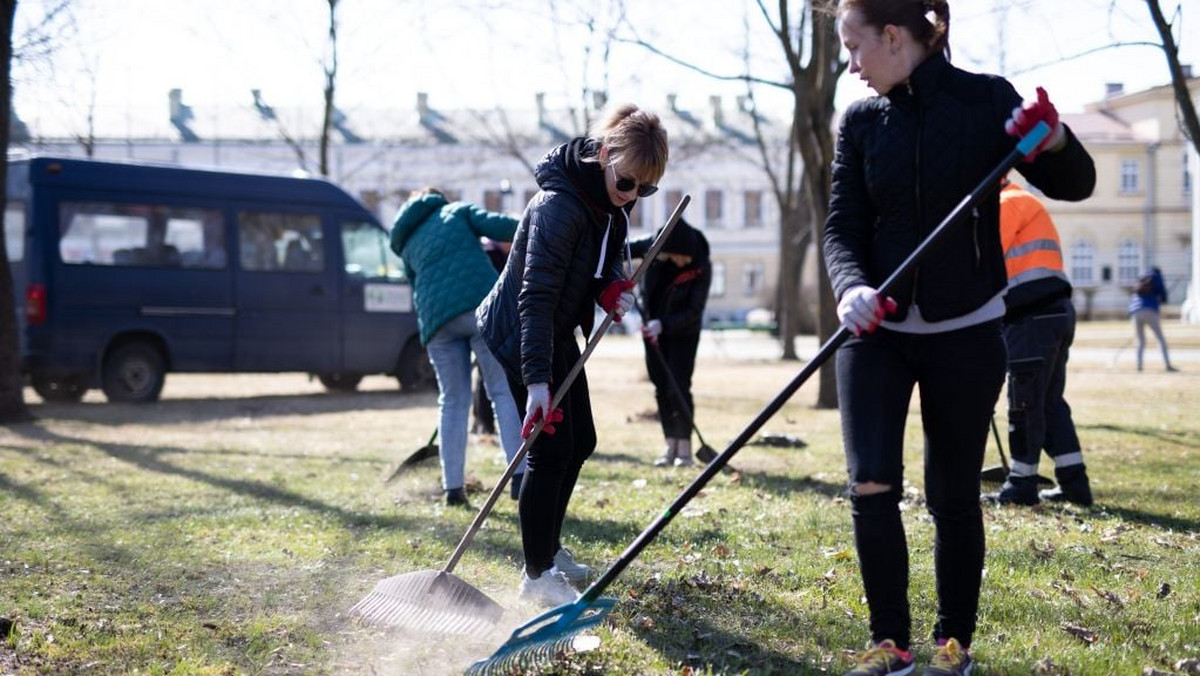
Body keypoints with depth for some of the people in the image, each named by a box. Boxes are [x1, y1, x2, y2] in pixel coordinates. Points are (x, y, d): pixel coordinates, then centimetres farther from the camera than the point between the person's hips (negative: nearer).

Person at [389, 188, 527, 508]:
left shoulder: (407, 246, 29)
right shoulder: (457, 211, 20)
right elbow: (497, 226, 2)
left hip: (436, 319, 3)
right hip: (482, 306, -3)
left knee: (452, 400, 12)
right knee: (505, 390, 0)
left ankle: (453, 488, 6)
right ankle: (520, 476, -10)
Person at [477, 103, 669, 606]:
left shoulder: (612, 201, -3)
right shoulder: (560, 205, -30)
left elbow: (612, 254, 14)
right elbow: (536, 297, -33)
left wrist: (615, 286, -10)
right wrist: (537, 379, -38)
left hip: (558, 335, 9)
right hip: (519, 335, -9)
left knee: (580, 442, 13)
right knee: (552, 447, -11)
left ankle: (549, 547, 29)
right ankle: (537, 574, -1)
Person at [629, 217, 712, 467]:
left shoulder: (701, 267, -23)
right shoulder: (654, 245, -15)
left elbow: (694, 311, -23)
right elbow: (629, 249, 7)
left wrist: (664, 324, -32)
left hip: (683, 332, -4)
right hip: (652, 328, 4)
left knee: (678, 387, -11)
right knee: (661, 388, 5)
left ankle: (685, 449, -5)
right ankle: (671, 446, 11)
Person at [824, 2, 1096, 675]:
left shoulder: (987, 99, -6)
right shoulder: (861, 121, 2)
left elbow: (1074, 186, -4)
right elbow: (843, 228, -2)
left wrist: (1054, 141, -26)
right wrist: (852, 288, -23)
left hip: (966, 331, -2)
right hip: (878, 330, 2)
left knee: (954, 497, 4)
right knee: (871, 485, -9)